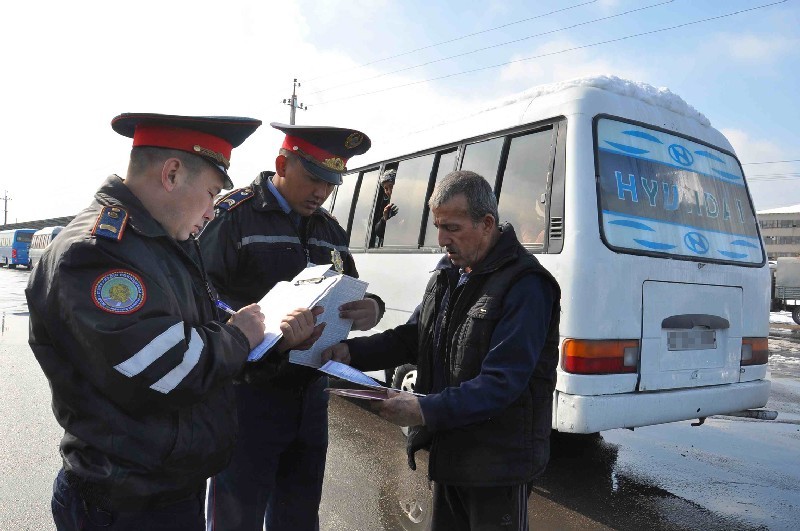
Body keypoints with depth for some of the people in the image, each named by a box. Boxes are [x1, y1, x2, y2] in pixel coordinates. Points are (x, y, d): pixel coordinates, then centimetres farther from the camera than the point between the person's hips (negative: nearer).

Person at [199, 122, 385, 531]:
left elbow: (351, 294, 14)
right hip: (250, 394, -6)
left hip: (311, 394, 6)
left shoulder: (330, 230, 11)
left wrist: (371, 308, -9)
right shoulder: (233, 216, -9)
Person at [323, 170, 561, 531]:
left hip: (498, 464, -7)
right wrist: (352, 352, -7)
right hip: (449, 453, 7)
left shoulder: (525, 286, -20)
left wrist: (428, 410, -32)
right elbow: (411, 337, 9)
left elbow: (502, 384, -25)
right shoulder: (449, 271, 6)